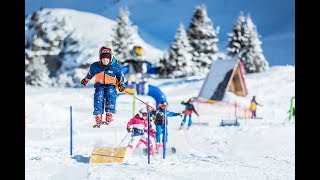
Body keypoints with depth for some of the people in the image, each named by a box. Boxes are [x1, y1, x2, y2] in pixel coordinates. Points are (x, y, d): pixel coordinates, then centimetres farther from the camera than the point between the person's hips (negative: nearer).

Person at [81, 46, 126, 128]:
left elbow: (120, 76, 11)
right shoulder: (95, 66, -6)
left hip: (111, 85, -1)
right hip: (100, 85, 1)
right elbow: (90, 74, 17)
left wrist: (121, 84, -1)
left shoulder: (115, 67, -8)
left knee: (111, 94, -33)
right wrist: (85, 80, 29)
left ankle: (109, 115, -28)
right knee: (98, 96, -28)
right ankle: (98, 117, -25)